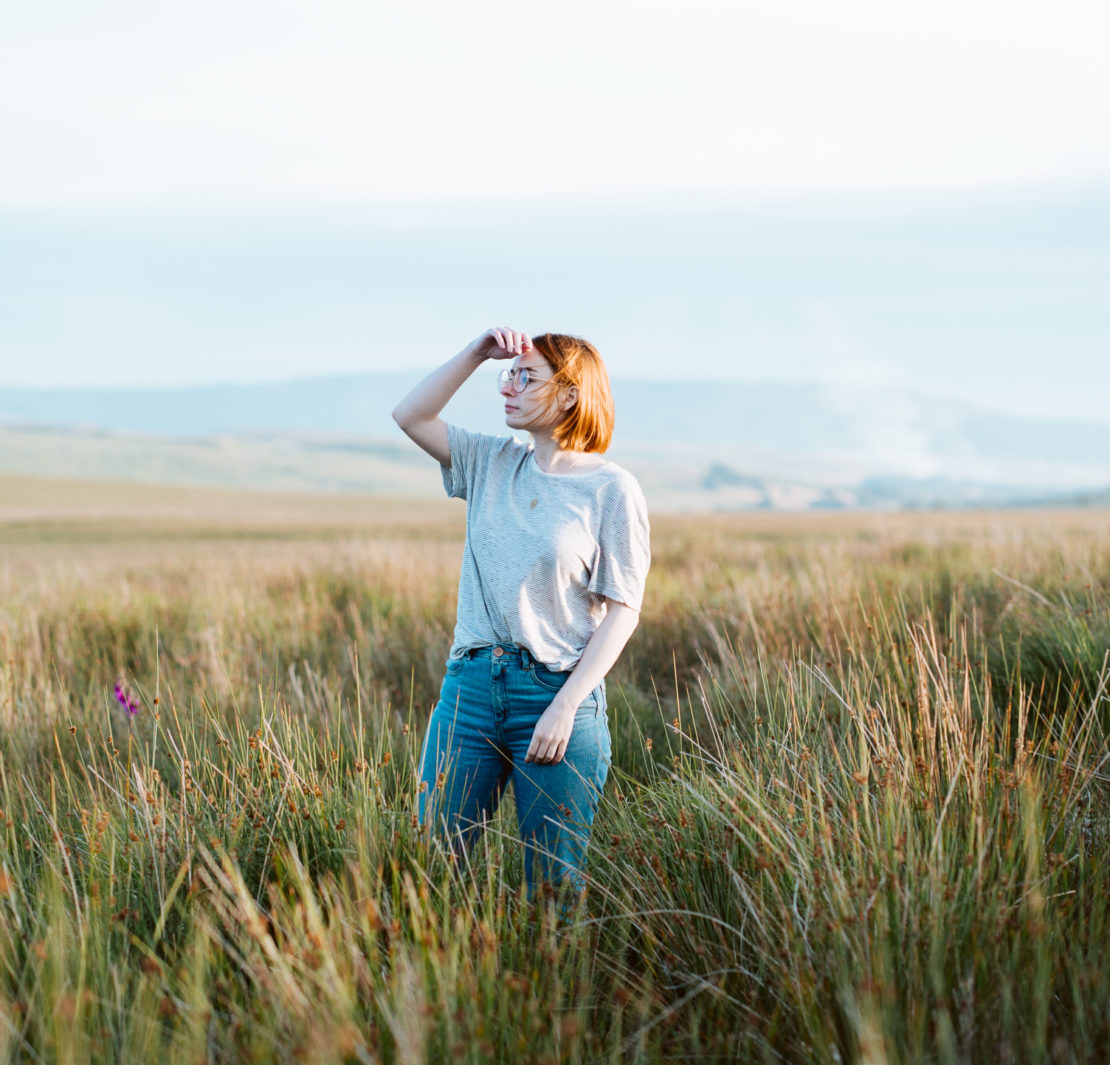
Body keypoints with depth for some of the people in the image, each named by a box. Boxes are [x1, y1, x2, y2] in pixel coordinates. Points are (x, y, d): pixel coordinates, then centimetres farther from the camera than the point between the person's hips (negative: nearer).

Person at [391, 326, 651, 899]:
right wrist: (477, 352, -1)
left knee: (553, 882, 2)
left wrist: (565, 707, -14)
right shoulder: (493, 464, 11)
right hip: (470, 684, 4)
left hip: (556, 693, -4)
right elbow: (410, 415, 10)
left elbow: (622, 611, -7)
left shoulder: (612, 489, -5)